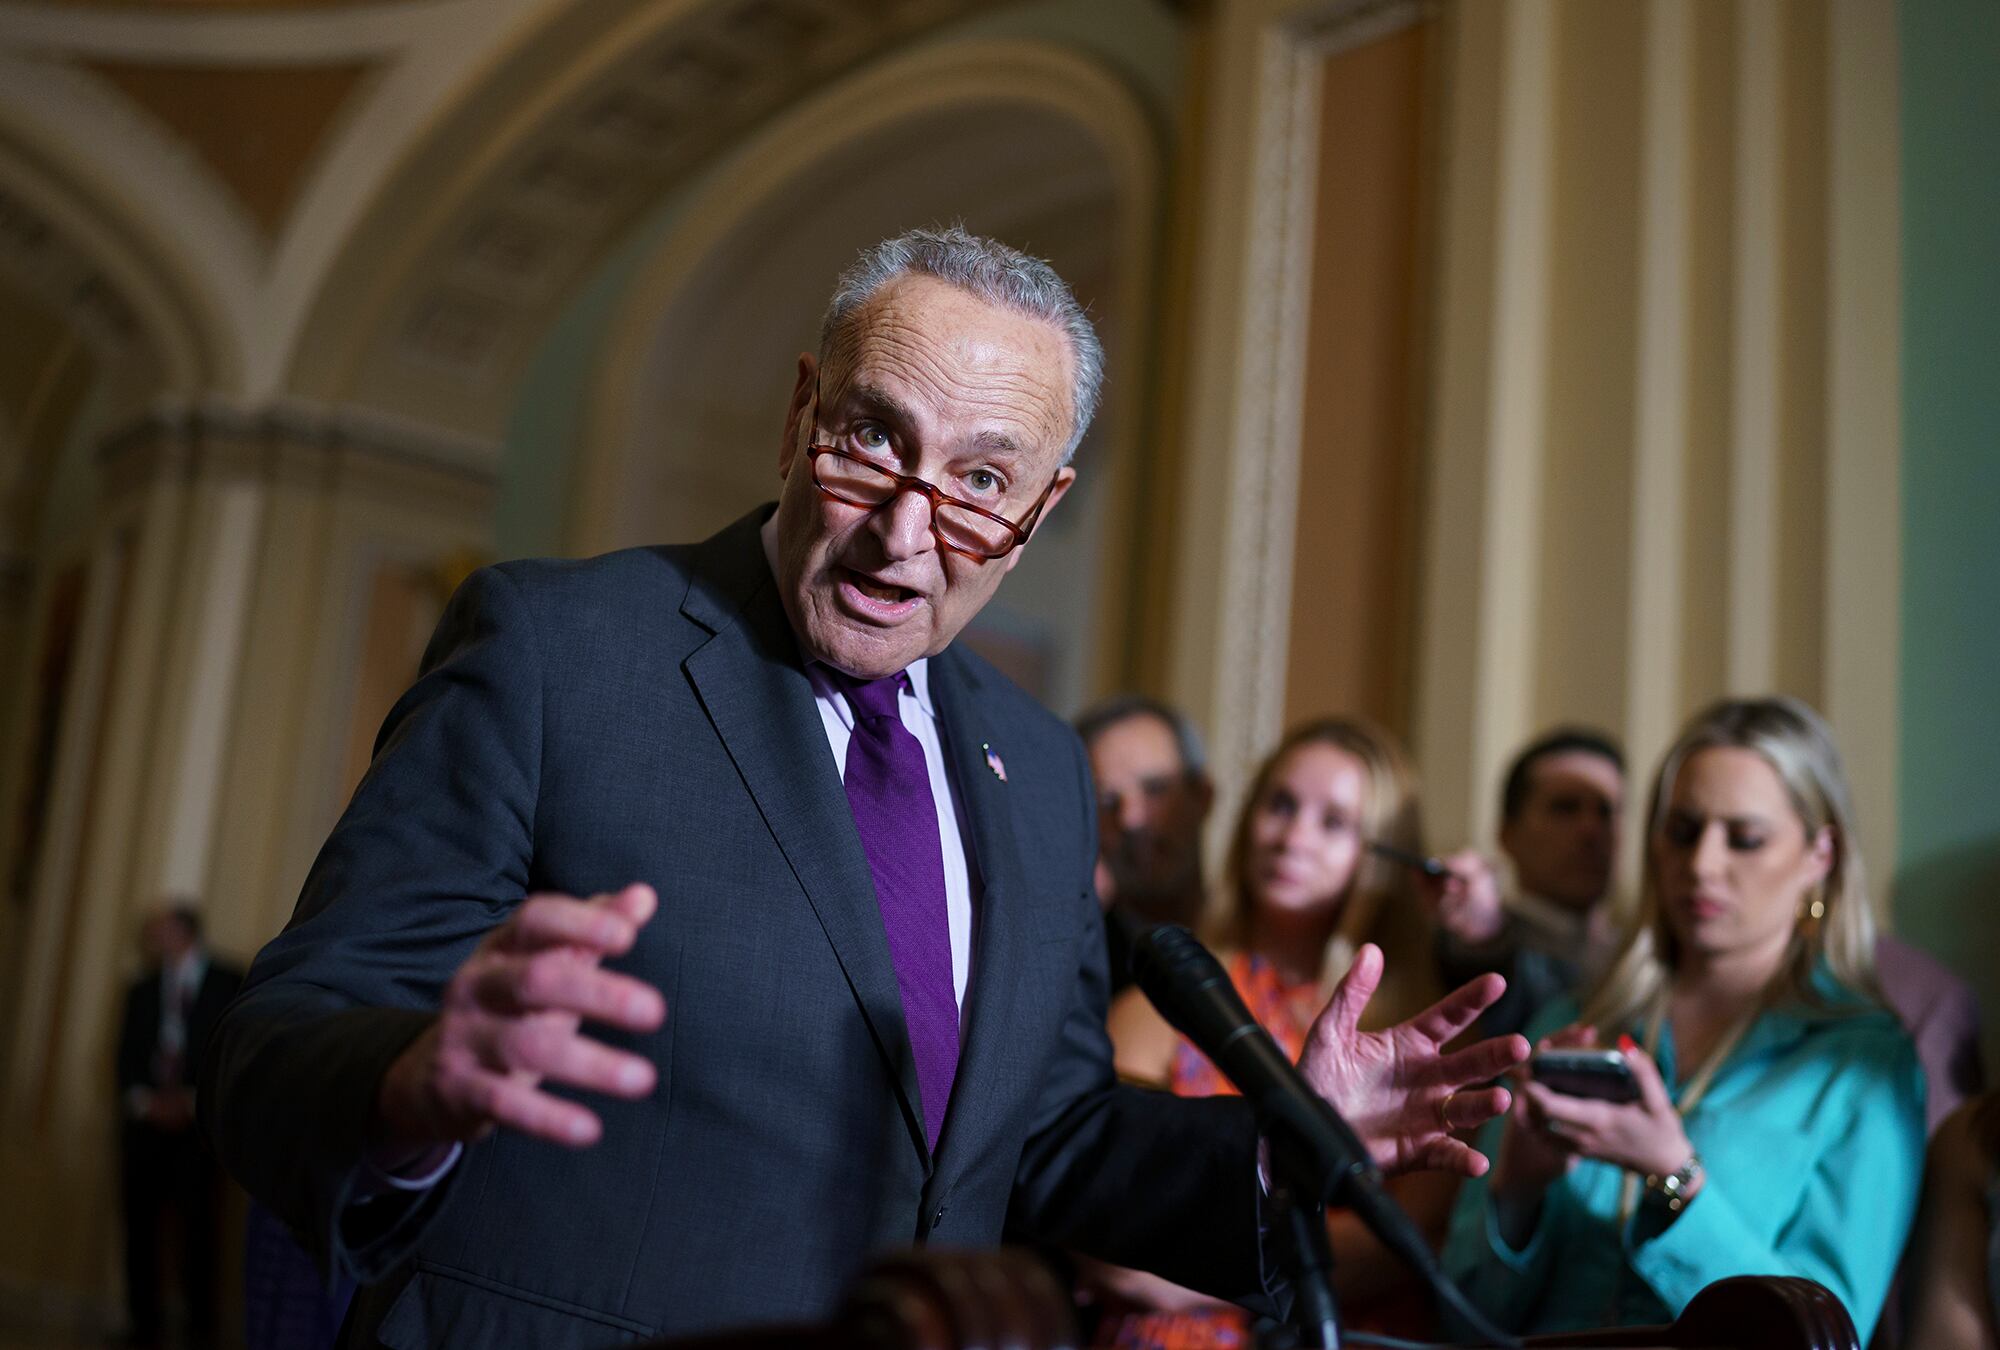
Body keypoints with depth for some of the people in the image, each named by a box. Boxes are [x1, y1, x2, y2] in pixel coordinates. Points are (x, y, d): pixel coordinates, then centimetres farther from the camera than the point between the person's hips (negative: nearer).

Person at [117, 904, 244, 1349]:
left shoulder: (229, 985, 4)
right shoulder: (142, 990, 18)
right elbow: (127, 1057, 12)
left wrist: (192, 1103, -9)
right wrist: (144, 1102, -5)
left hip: (198, 1124, -4)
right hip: (147, 1122, 4)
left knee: (197, 1224, -6)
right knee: (140, 1221, -1)